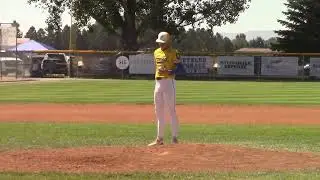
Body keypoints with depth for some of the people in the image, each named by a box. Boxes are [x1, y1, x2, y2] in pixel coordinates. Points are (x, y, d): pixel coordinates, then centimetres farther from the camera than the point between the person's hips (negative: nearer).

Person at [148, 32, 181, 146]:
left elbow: (179, 67, -12)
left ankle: (175, 138, -4)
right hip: (158, 82, 8)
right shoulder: (156, 52, 15)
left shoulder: (173, 52, -7)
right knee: (158, 111, 10)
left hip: (169, 82, -8)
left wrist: (170, 71, -27)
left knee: (171, 111, -7)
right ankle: (159, 139, 16)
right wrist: (156, 80, 13)